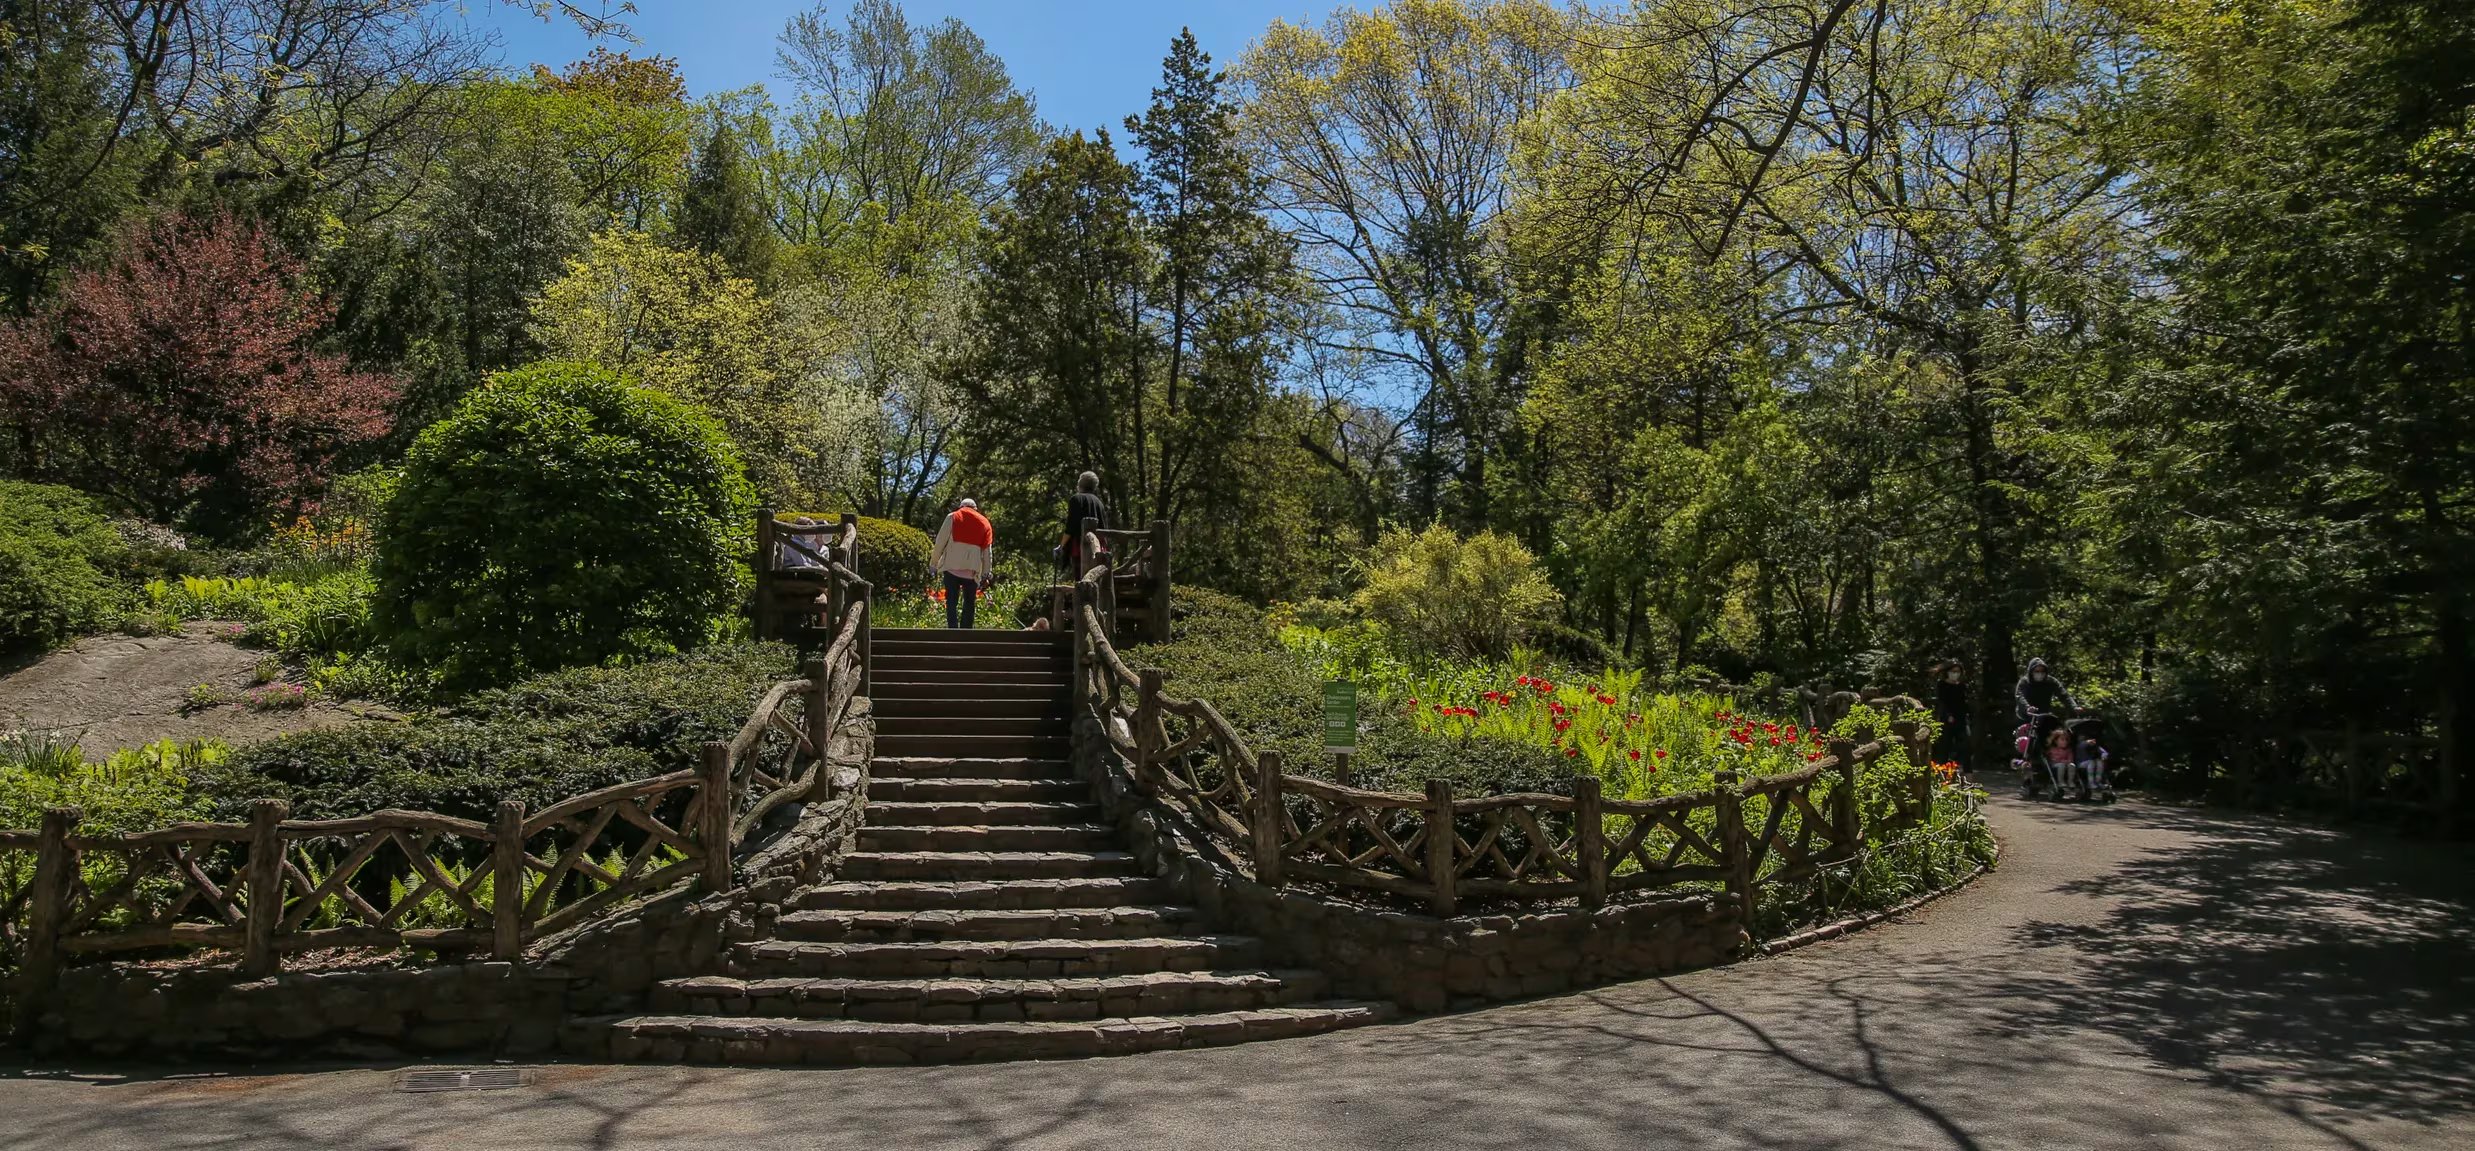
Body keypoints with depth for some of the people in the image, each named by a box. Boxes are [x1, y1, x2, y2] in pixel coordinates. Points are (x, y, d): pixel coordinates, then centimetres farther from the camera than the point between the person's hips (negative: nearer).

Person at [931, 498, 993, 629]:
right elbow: (988, 551, 11)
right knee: (969, 603, 10)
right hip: (972, 570, 1)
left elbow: (941, 541, 2)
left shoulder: (953, 517, 8)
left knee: (952, 602, 1)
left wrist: (934, 561, 10)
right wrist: (986, 573, 12)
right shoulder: (984, 522, 14)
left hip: (952, 567, -1)